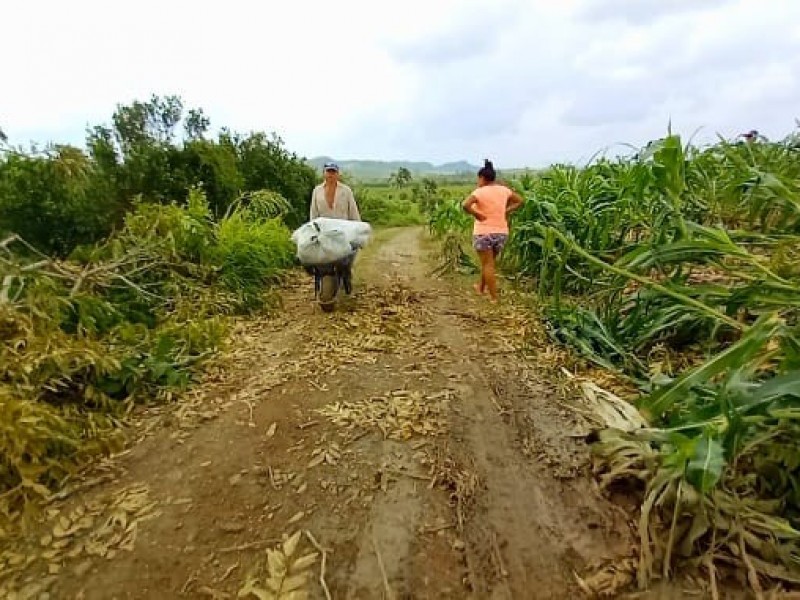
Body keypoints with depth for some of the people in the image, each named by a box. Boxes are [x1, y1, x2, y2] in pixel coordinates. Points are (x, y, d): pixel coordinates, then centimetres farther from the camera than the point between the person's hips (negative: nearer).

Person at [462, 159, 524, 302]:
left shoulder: (480, 192, -13)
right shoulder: (503, 190, 4)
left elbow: (465, 205, -28)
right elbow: (519, 200, 14)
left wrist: (476, 215, -14)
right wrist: (506, 211, 8)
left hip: (484, 233, -6)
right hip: (501, 233, 6)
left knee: (488, 265, 4)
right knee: (489, 262, 22)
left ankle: (494, 297, 6)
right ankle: (481, 287, 39)